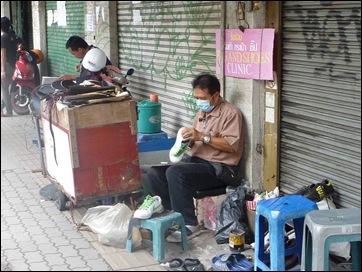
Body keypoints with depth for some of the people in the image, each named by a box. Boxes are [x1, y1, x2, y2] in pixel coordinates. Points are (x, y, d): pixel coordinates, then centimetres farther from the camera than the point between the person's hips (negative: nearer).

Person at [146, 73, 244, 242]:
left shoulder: (230, 113, -9)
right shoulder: (202, 112, 17)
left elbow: (232, 145, -19)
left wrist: (202, 136, -21)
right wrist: (187, 139, -1)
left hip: (218, 168, -9)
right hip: (196, 161, 9)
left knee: (175, 173, -31)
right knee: (154, 173, -9)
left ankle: (189, 224, -22)